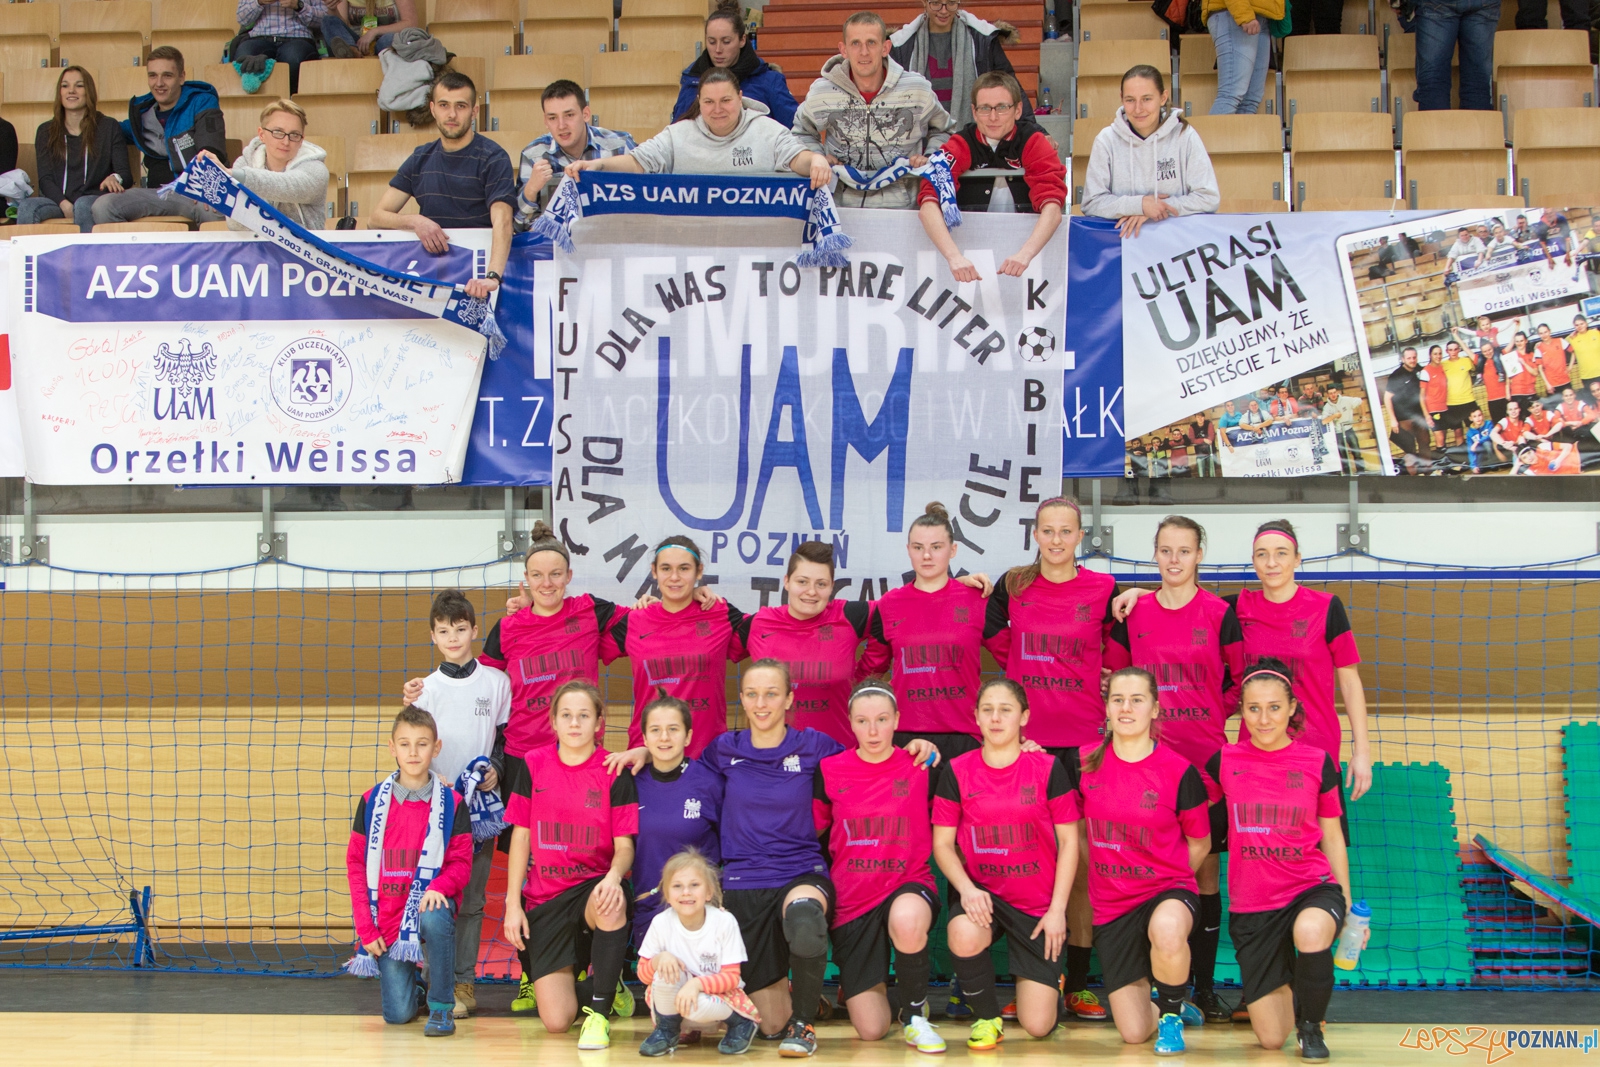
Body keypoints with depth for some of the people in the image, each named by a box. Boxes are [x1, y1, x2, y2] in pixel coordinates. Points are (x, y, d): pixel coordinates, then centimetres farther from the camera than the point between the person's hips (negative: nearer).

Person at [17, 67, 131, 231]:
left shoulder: (109, 127, 12)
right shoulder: (46, 131, 17)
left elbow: (126, 175, 5)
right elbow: (45, 179, 6)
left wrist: (115, 178, -23)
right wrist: (64, 205, -16)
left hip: (93, 198, -2)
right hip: (56, 201, 2)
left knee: (83, 205, -38)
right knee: (26, 207, -32)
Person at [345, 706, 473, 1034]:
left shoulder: (451, 803, -2)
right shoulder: (373, 801, 2)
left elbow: (461, 862, -2)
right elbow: (356, 863, 3)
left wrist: (439, 886, -26)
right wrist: (366, 927, -4)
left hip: (429, 902, -1)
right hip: (386, 916, 1)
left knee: (435, 918, -39)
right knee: (397, 1014, -8)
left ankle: (441, 1006, -17)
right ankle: (414, 988, 32)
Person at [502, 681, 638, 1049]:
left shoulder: (614, 773, -5)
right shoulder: (534, 765, 1)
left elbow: (624, 844, -6)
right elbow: (521, 836, 6)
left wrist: (614, 876, -29)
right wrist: (513, 902, 1)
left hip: (595, 885, -1)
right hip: (545, 899, 1)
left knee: (610, 904, -42)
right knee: (556, 1021, -9)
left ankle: (598, 1012, -22)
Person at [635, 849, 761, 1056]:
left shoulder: (724, 922, -17)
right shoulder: (661, 923, -12)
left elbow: (732, 977, -16)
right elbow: (643, 974, -5)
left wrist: (697, 984, -33)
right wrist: (659, 959, -28)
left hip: (717, 993, -2)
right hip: (673, 1001, 2)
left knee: (697, 1006, -35)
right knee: (666, 970, -28)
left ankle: (740, 1023, -2)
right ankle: (667, 1029, -2)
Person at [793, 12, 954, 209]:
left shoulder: (917, 90, 3)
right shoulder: (821, 93, 3)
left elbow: (943, 130, 23)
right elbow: (802, 133, 24)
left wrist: (929, 157, 5)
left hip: (900, 207, 0)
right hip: (842, 206, 0)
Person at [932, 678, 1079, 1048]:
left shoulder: (1047, 768, -5)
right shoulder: (958, 771, -3)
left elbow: (1068, 841, -1)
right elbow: (942, 843, -1)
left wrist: (1058, 909, -8)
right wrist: (966, 888, -19)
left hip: (1039, 903, 0)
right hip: (982, 892, 0)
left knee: (1037, 1026, -5)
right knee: (964, 937, -38)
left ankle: (1047, 979, 35)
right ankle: (986, 1016, -6)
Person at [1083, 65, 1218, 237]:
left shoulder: (1185, 136, -1)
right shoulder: (1106, 140, 0)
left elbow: (1209, 198, -4)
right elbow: (1091, 203, -3)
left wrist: (1156, 207, -11)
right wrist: (1140, 204, -16)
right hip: (1122, 234, -1)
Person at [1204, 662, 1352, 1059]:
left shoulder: (1317, 761, -2)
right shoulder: (1224, 762, -1)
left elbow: (1332, 837, 6)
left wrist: (1347, 902, 5)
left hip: (1312, 886, -1)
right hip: (1251, 904, 1)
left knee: (1310, 932, -40)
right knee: (1271, 1038, 1)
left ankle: (1311, 1026, -10)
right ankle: (1289, 985, 39)